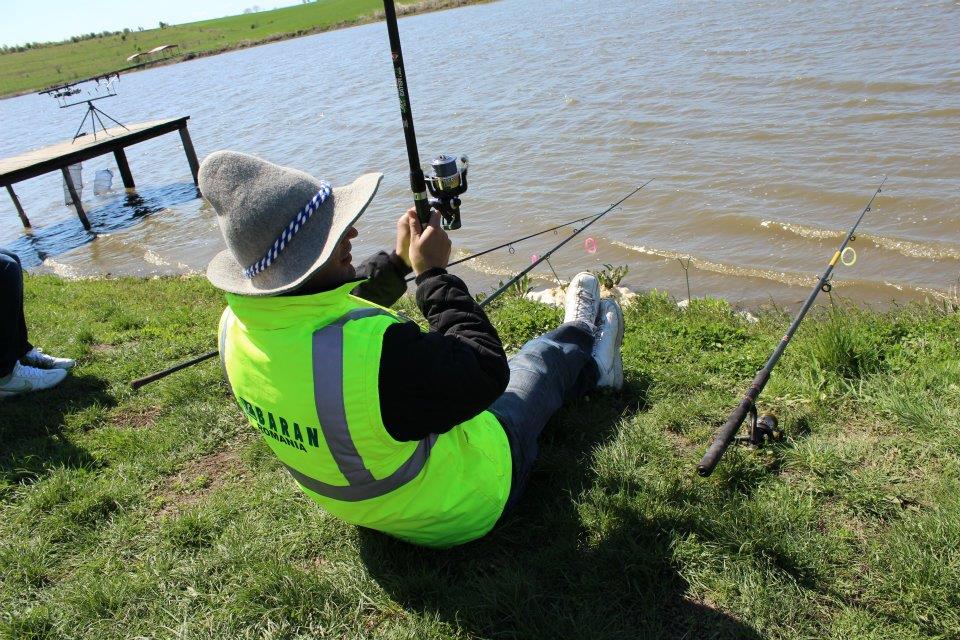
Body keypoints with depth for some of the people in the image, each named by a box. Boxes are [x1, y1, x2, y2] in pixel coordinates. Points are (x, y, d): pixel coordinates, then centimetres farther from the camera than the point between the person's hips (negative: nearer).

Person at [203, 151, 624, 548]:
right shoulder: (376, 348, -46)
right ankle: (582, 337, 54)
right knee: (540, 360, 17)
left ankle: (590, 367, 54)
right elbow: (486, 372, -28)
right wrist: (434, 273, -22)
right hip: (458, 512, -6)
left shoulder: (236, 326, -18)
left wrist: (398, 261, 0)